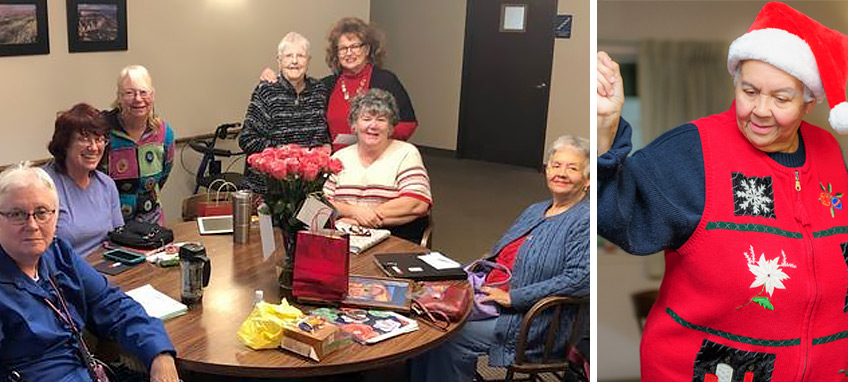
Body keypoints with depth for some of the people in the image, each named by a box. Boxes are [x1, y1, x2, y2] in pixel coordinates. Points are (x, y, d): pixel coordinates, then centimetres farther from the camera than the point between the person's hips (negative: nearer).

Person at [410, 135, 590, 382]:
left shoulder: (584, 221, -11)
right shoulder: (535, 211, 17)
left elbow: (581, 278, -22)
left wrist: (513, 297, -21)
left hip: (531, 321, -8)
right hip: (490, 296, 8)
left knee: (451, 337, -19)